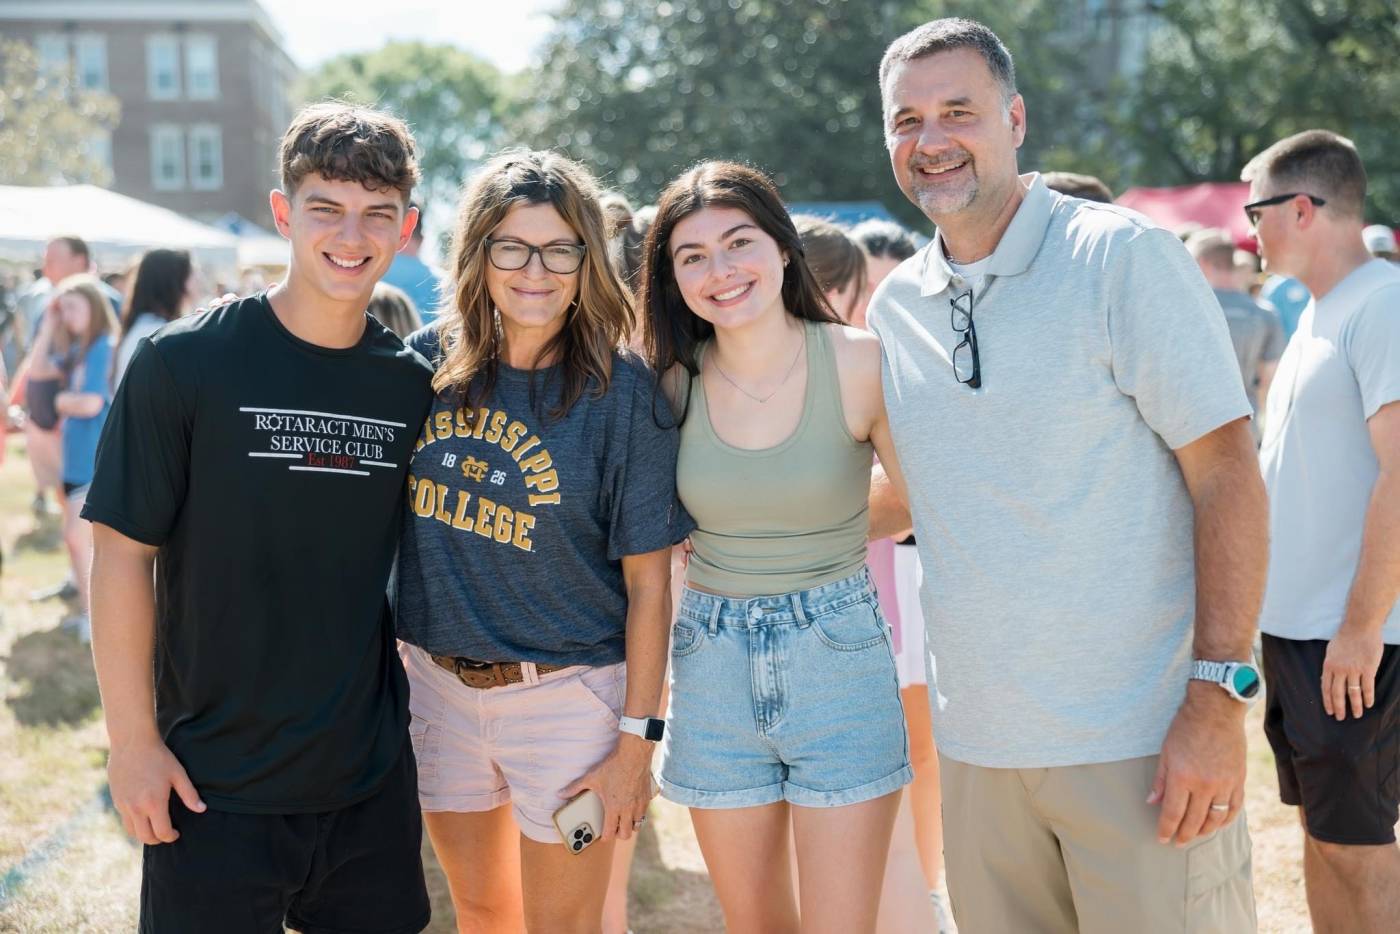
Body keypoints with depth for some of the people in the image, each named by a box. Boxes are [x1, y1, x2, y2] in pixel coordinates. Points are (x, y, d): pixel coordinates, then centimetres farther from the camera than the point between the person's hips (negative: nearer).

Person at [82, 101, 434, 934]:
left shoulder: (417, 385, 1)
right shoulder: (184, 363, -10)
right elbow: (123, 552, -8)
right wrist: (134, 739, -10)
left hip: (372, 774, 4)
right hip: (214, 781, -3)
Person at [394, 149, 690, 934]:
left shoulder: (622, 390, -13)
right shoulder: (428, 362, -3)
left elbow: (648, 581, -11)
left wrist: (637, 742, -12)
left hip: (568, 693, -4)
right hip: (438, 683, 4)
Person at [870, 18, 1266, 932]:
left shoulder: (1124, 257, -7)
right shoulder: (894, 307, 9)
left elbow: (1228, 478, -10)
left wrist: (1219, 698, -16)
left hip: (1138, 741, -5)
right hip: (974, 743, 5)